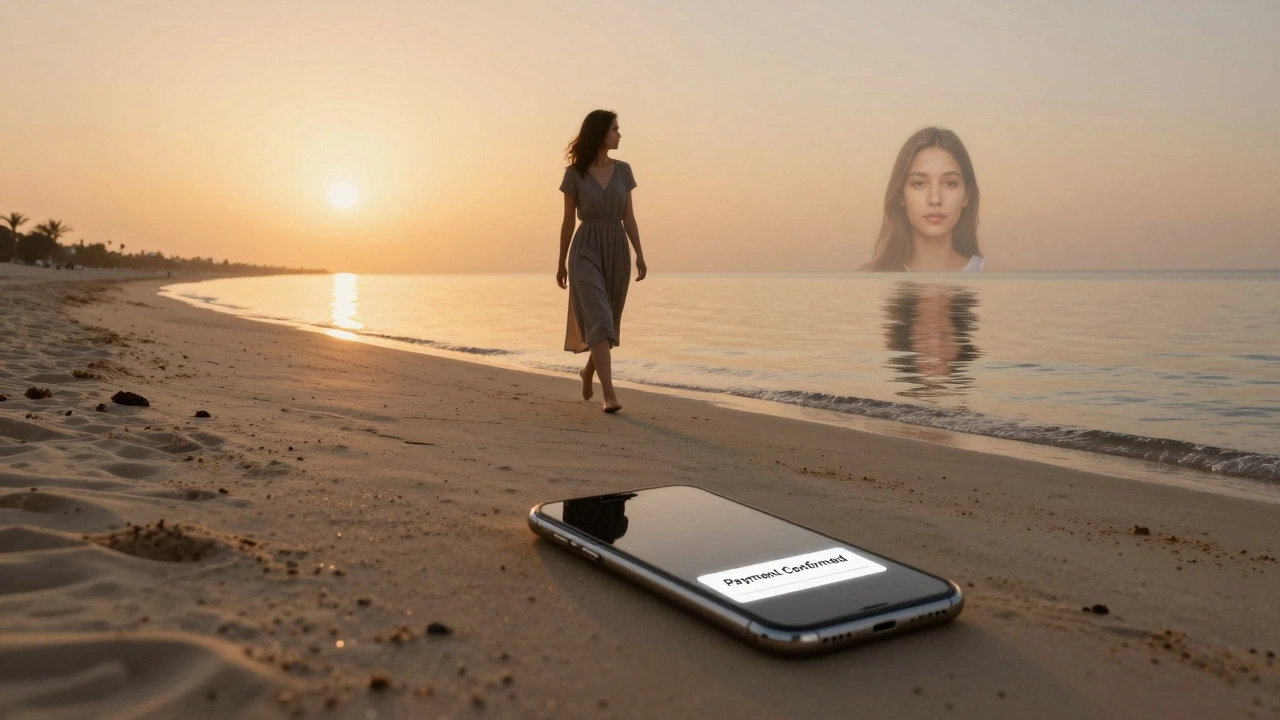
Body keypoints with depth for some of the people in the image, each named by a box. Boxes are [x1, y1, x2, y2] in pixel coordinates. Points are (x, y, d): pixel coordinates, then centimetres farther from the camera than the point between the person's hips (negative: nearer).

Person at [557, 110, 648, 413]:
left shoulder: (623, 170, 7)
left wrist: (640, 254, -2)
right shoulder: (575, 173, -2)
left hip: (616, 251, 4)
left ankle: (589, 371, 40)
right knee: (598, 319, -18)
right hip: (586, 251, -4)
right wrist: (561, 263, 7)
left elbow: (629, 217, 7)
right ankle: (609, 393, -22)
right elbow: (568, 221, 4)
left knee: (609, 320, 13)